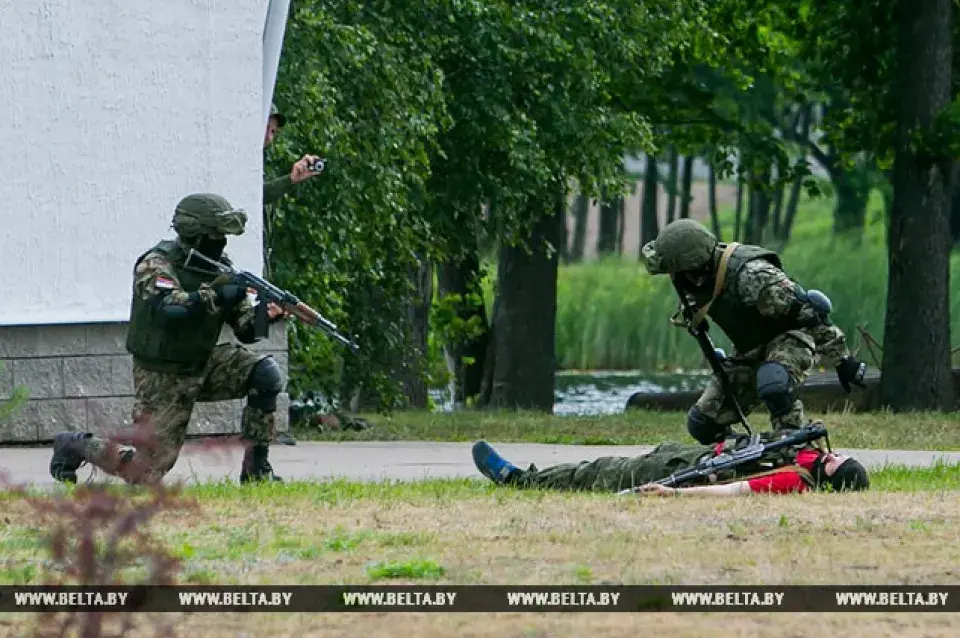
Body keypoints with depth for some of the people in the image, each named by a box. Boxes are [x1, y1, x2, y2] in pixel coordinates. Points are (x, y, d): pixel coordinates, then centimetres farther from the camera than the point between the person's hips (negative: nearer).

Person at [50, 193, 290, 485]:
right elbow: (168, 307, -38)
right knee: (147, 474, -6)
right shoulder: (157, 265, -18)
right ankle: (75, 445, 21)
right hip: (163, 378, -6)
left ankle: (256, 469, -7)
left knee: (265, 373, -17)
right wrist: (215, 295, -44)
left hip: (203, 364, 6)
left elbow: (244, 328, -1)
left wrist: (264, 318, -23)